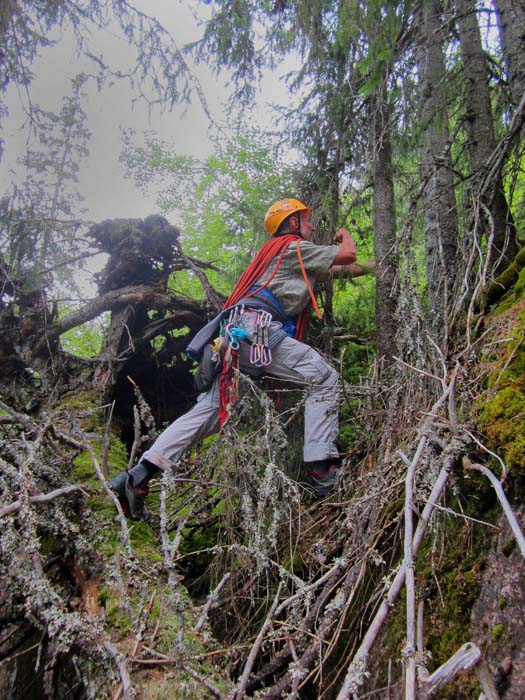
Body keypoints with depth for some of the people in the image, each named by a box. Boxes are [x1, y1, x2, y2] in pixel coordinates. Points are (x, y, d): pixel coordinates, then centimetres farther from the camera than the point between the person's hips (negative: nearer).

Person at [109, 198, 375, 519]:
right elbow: (347, 255, 11)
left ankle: (137, 478, 3)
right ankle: (322, 471, -19)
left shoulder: (280, 252, 36)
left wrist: (368, 267, 49)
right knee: (325, 378, -10)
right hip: (255, 328, -9)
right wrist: (346, 235, 33)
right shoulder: (295, 246, 8)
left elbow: (337, 269, 41)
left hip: (234, 336, 9)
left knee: (210, 410, 5)